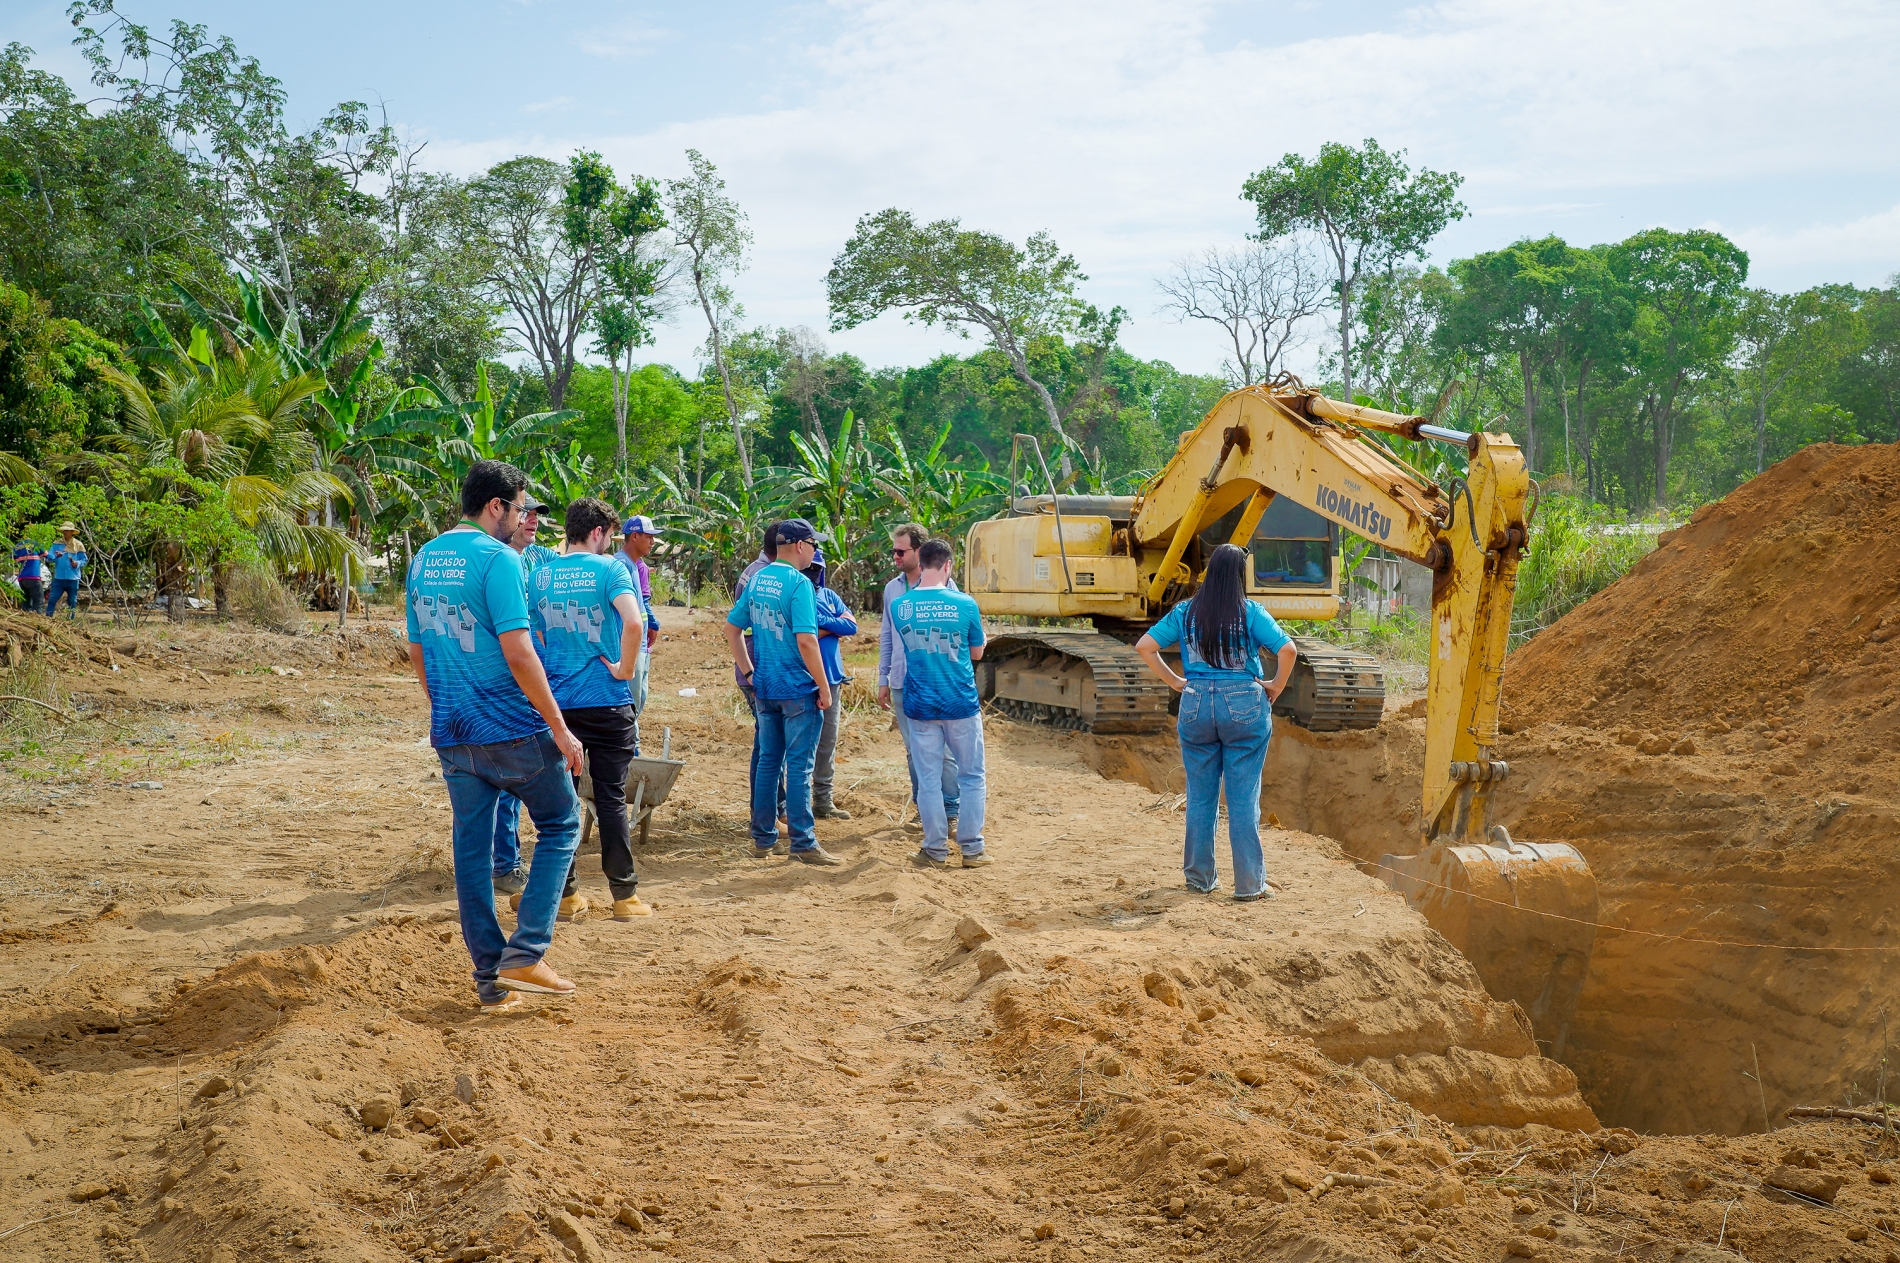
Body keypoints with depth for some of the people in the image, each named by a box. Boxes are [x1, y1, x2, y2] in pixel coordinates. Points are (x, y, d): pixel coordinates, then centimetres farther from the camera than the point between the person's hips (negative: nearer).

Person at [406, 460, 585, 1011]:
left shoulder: (423, 560, 10)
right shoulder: (497, 559, -14)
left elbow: (417, 650, 17)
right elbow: (518, 653, -20)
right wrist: (560, 730, -15)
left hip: (452, 734, 7)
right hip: (512, 729, -7)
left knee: (471, 846, 11)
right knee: (560, 824, 9)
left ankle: (490, 979, 16)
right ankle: (524, 955, 0)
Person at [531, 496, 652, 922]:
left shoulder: (540, 575, 6)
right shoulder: (609, 568, -9)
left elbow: (534, 635, 13)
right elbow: (634, 622, -25)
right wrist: (625, 669, -13)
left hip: (557, 701, 4)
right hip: (606, 701, -3)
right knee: (611, 798, 3)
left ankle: (565, 894, 14)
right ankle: (625, 895, 8)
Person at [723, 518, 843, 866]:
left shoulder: (756, 580, 8)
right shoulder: (798, 583, -15)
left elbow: (732, 629, 14)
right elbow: (806, 641, -21)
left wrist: (749, 673, 18)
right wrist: (824, 687, -13)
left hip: (765, 689, 7)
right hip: (798, 689, -7)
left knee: (768, 761, 14)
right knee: (799, 766, -3)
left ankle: (763, 837, 20)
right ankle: (803, 843, 1)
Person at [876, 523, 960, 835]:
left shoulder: (943, 586, -5)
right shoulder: (892, 588, 11)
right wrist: (883, 679, 14)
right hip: (902, 685, 5)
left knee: (943, 751, -1)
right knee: (914, 751, 11)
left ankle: (951, 812, 7)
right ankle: (923, 809, 21)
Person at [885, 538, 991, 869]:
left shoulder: (898, 606, -4)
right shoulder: (965, 604, -10)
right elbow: (977, 653, 4)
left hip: (920, 705, 2)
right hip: (961, 704, -1)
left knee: (927, 778, 9)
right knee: (971, 776, 10)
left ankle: (936, 850, 13)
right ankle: (971, 848, 12)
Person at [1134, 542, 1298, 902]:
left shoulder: (1185, 613, 2)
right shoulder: (1251, 613, -6)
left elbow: (1144, 646, 2)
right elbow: (1287, 650, -15)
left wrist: (1174, 681, 8)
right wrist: (1276, 685, -1)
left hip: (1196, 706, 3)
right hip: (1244, 707, -2)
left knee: (1200, 797, 12)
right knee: (1244, 799, 3)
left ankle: (1200, 878, 20)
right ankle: (1249, 884, 7)